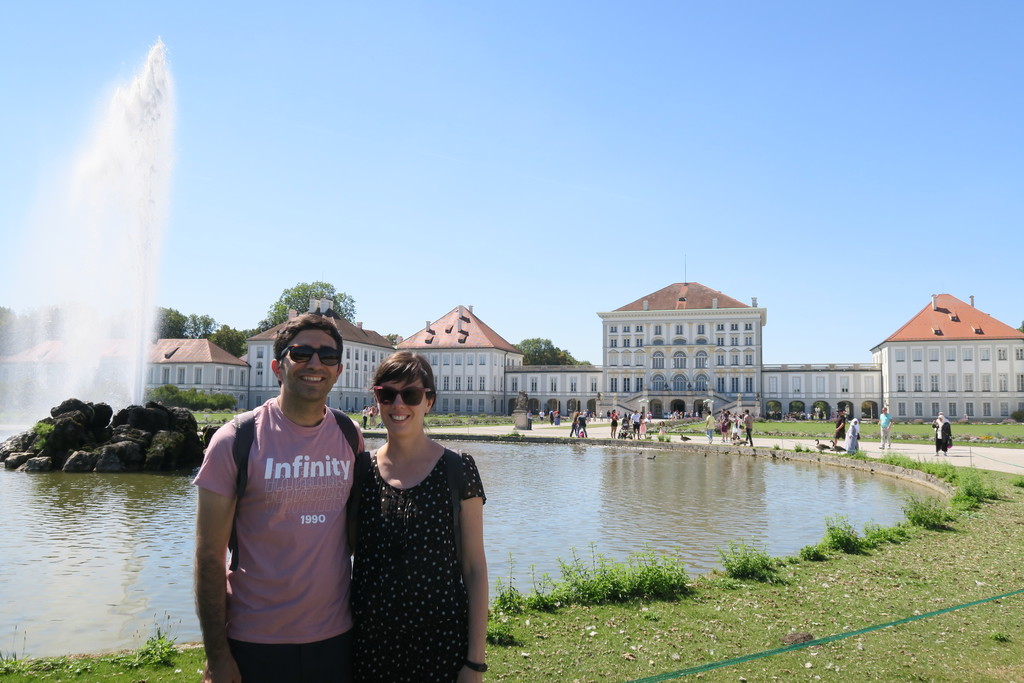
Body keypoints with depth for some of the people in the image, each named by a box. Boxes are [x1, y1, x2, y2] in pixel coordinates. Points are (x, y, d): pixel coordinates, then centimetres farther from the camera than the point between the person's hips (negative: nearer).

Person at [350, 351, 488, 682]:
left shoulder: (458, 469, -7)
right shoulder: (361, 471, 0)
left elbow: (474, 568, -5)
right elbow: (348, 553, 9)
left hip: (441, 642, -2)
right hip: (371, 639, 2)